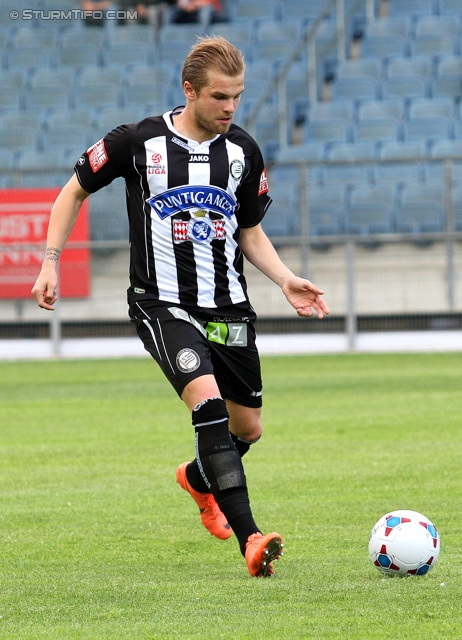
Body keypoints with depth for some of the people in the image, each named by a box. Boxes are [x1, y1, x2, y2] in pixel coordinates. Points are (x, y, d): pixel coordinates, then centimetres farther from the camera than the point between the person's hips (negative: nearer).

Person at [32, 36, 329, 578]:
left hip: (228, 307, 5)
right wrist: (51, 262, 0)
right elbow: (75, 190, 7)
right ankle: (250, 538, -30)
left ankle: (198, 479, 46)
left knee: (247, 428, 9)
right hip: (162, 304, -5)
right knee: (207, 398, -26)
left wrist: (287, 282, 0)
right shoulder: (138, 142, -7)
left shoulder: (243, 152, 4)